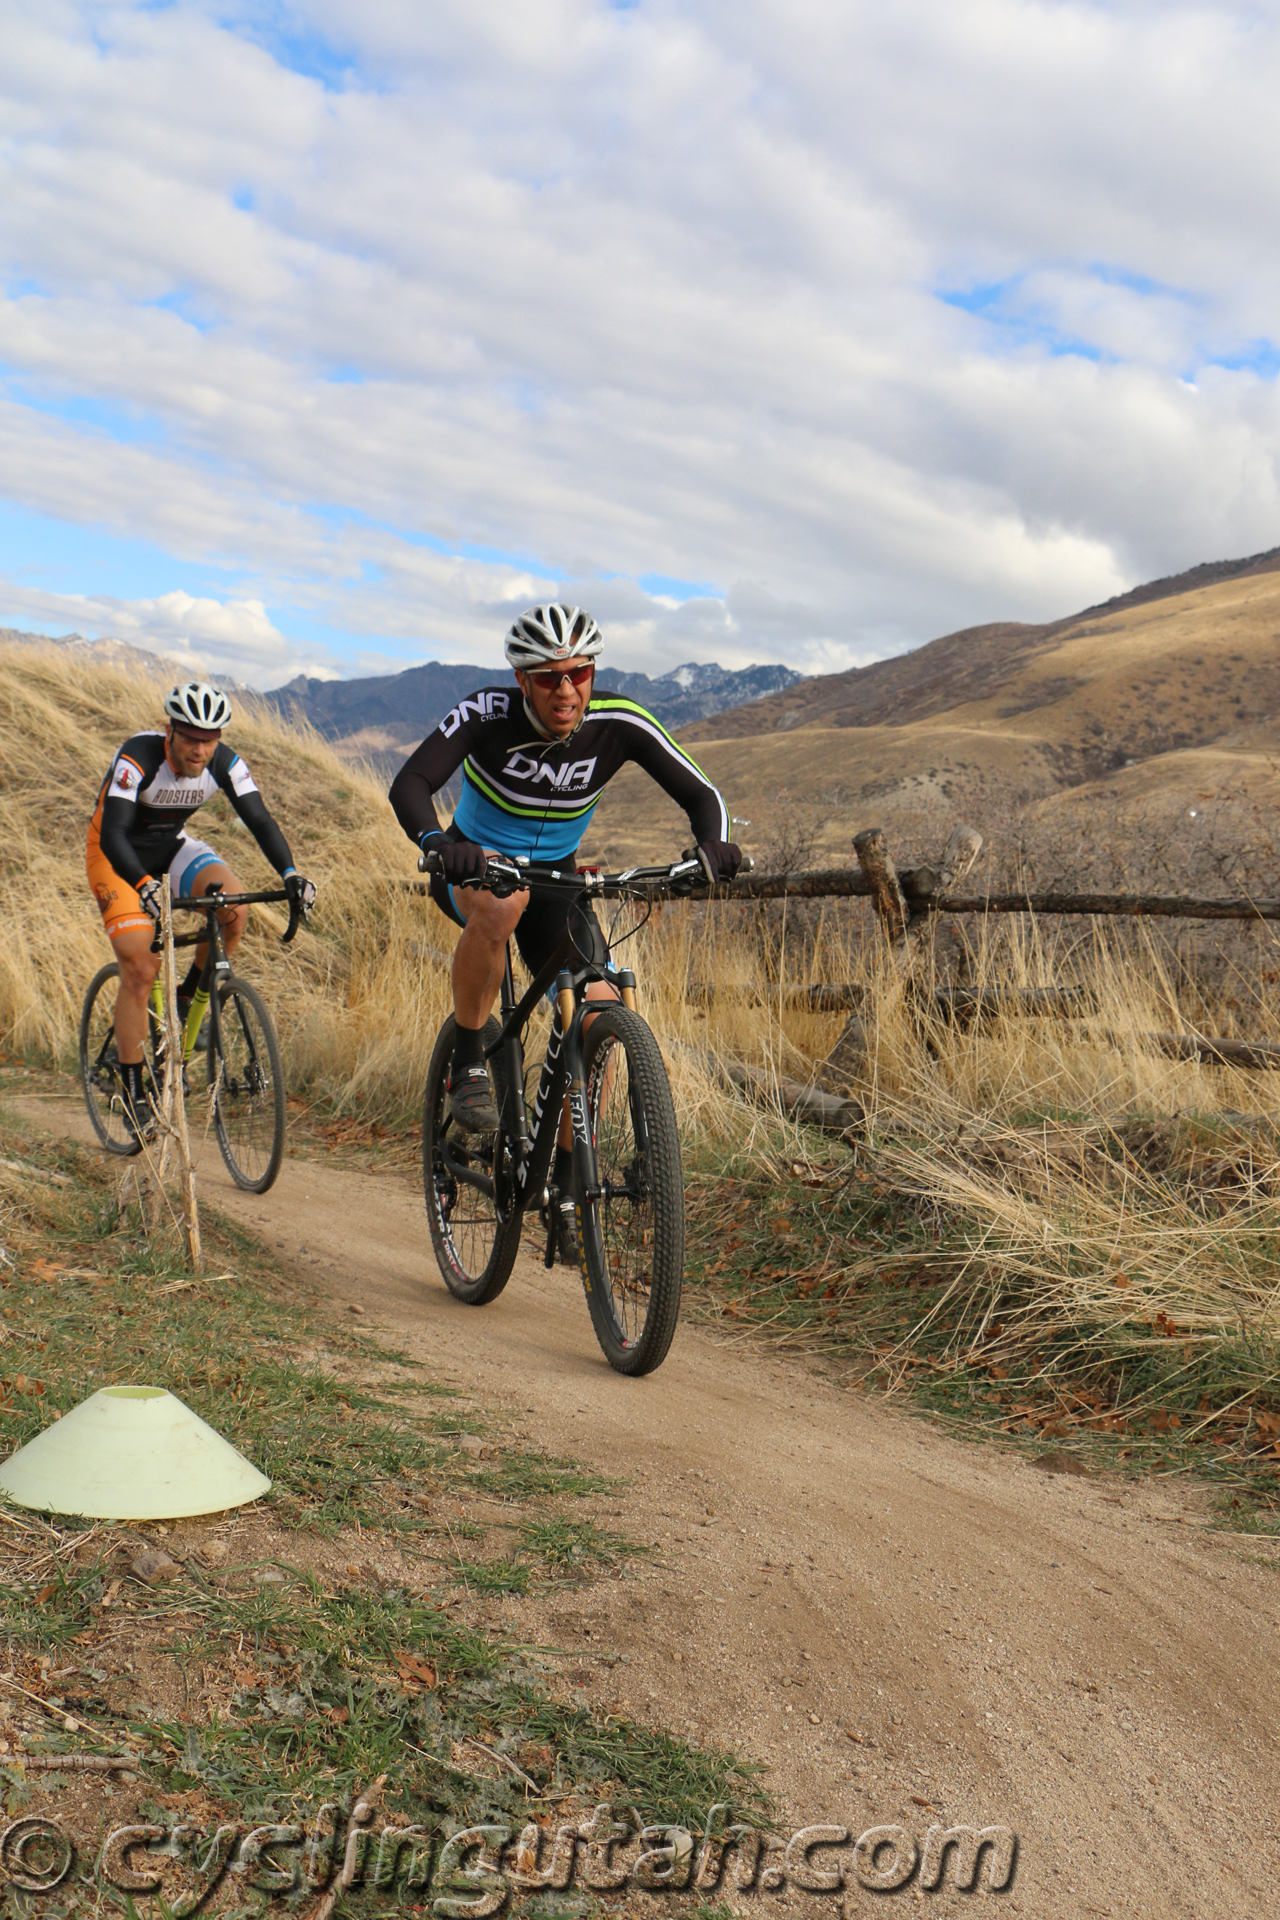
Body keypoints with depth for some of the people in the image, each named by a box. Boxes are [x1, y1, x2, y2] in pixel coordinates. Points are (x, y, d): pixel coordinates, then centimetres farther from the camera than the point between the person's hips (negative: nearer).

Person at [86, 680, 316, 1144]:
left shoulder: (226, 765, -19)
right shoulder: (138, 757, -31)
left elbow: (259, 819, -22)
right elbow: (112, 833, -38)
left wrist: (290, 873, -39)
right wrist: (144, 886, -55)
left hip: (171, 844, 4)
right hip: (117, 854, -4)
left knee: (234, 909, -25)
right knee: (140, 970, -16)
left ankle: (190, 998, 0)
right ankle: (133, 1096, -5)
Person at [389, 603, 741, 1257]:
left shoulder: (619, 723, -20)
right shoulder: (488, 714, -26)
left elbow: (699, 793, -19)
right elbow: (410, 783, -36)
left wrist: (712, 843, -42)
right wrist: (437, 842, -57)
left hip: (555, 875, 3)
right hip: (473, 864, -3)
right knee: (502, 903, -41)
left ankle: (567, 1184, 1)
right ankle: (467, 1065, -21)